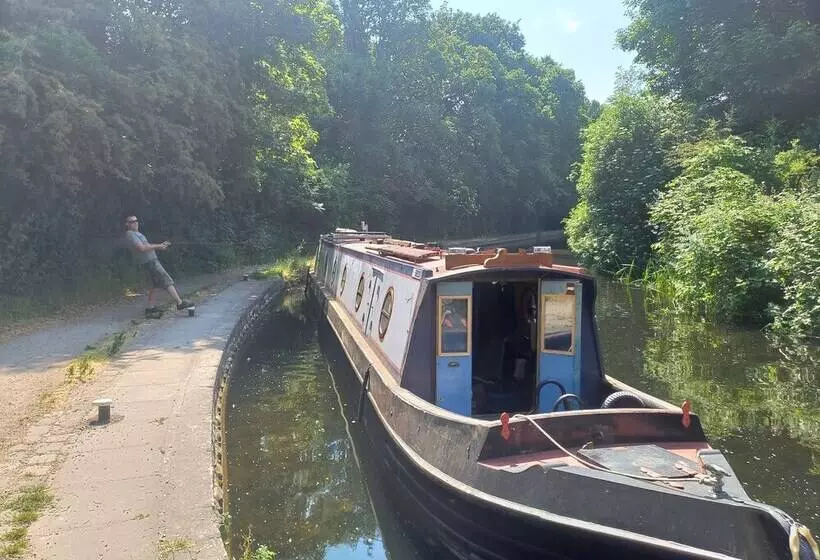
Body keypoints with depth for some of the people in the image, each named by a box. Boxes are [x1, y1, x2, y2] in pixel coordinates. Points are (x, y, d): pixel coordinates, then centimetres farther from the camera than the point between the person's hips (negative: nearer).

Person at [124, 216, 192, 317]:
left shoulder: (136, 233, 20)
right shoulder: (130, 234, -12)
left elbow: (146, 245, 23)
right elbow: (142, 248, -22)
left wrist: (160, 245, 11)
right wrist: (158, 246, -15)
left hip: (152, 260, 10)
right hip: (150, 262, -10)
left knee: (155, 285, 13)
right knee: (167, 281, -9)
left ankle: (150, 308, 15)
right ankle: (180, 303, -8)